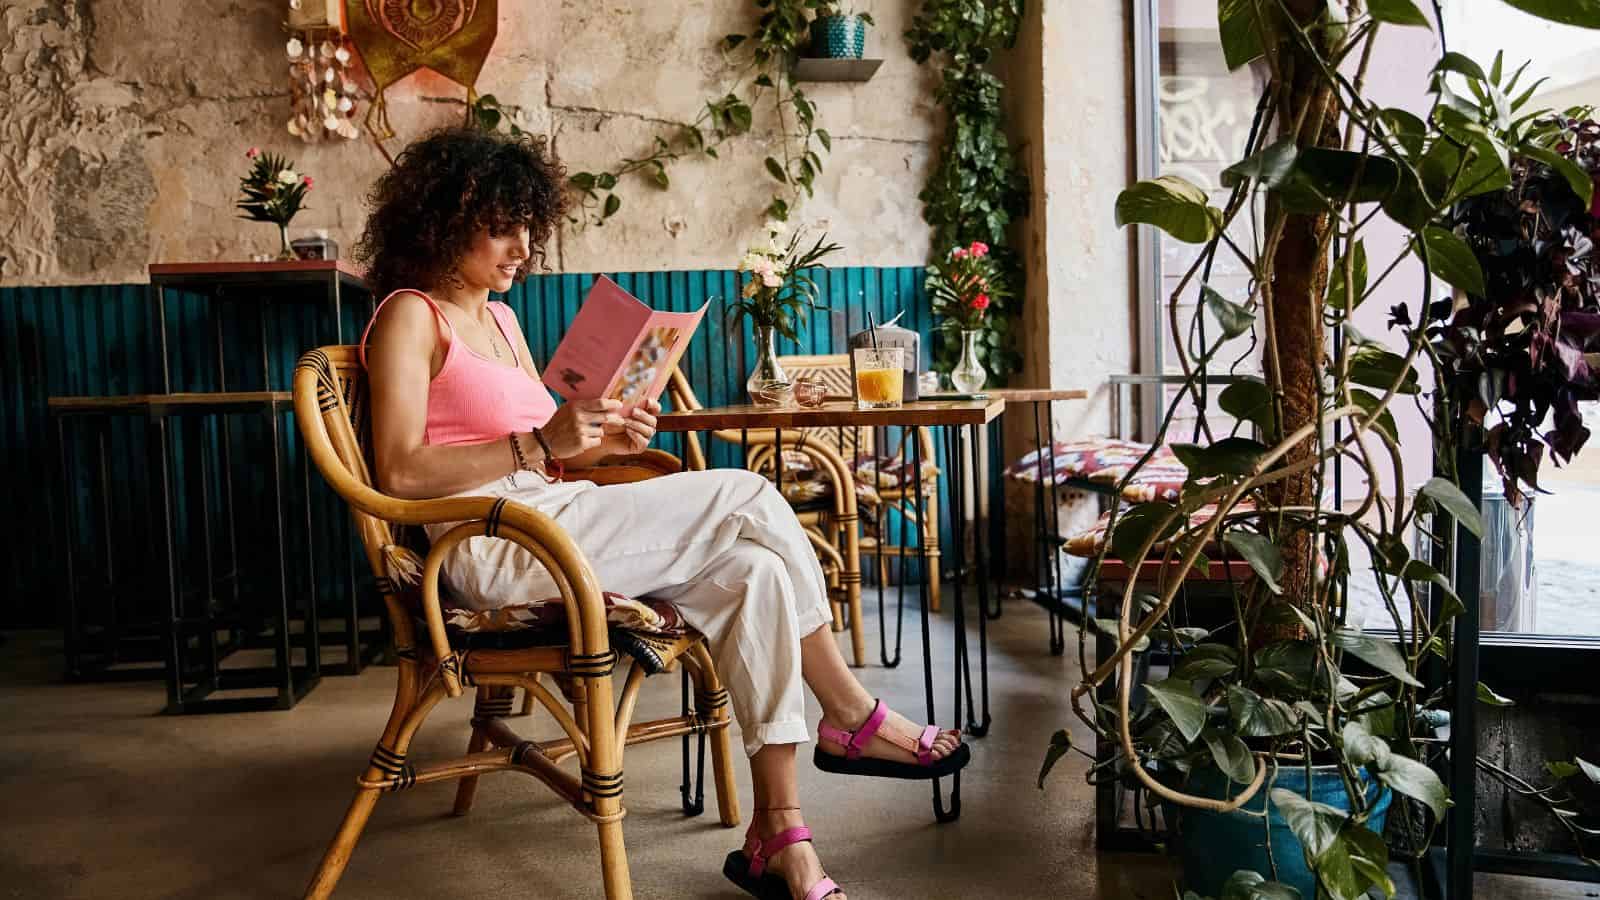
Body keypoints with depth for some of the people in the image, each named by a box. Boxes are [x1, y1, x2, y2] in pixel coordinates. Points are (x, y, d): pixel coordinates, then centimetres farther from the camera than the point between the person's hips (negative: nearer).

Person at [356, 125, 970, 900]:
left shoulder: (499, 316, 22)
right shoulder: (410, 316, -2)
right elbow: (400, 472, -15)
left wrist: (601, 442, -1)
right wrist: (540, 445, -23)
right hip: (495, 545, -8)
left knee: (753, 572, -16)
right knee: (747, 499, -18)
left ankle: (778, 838, -16)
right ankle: (852, 716, -3)